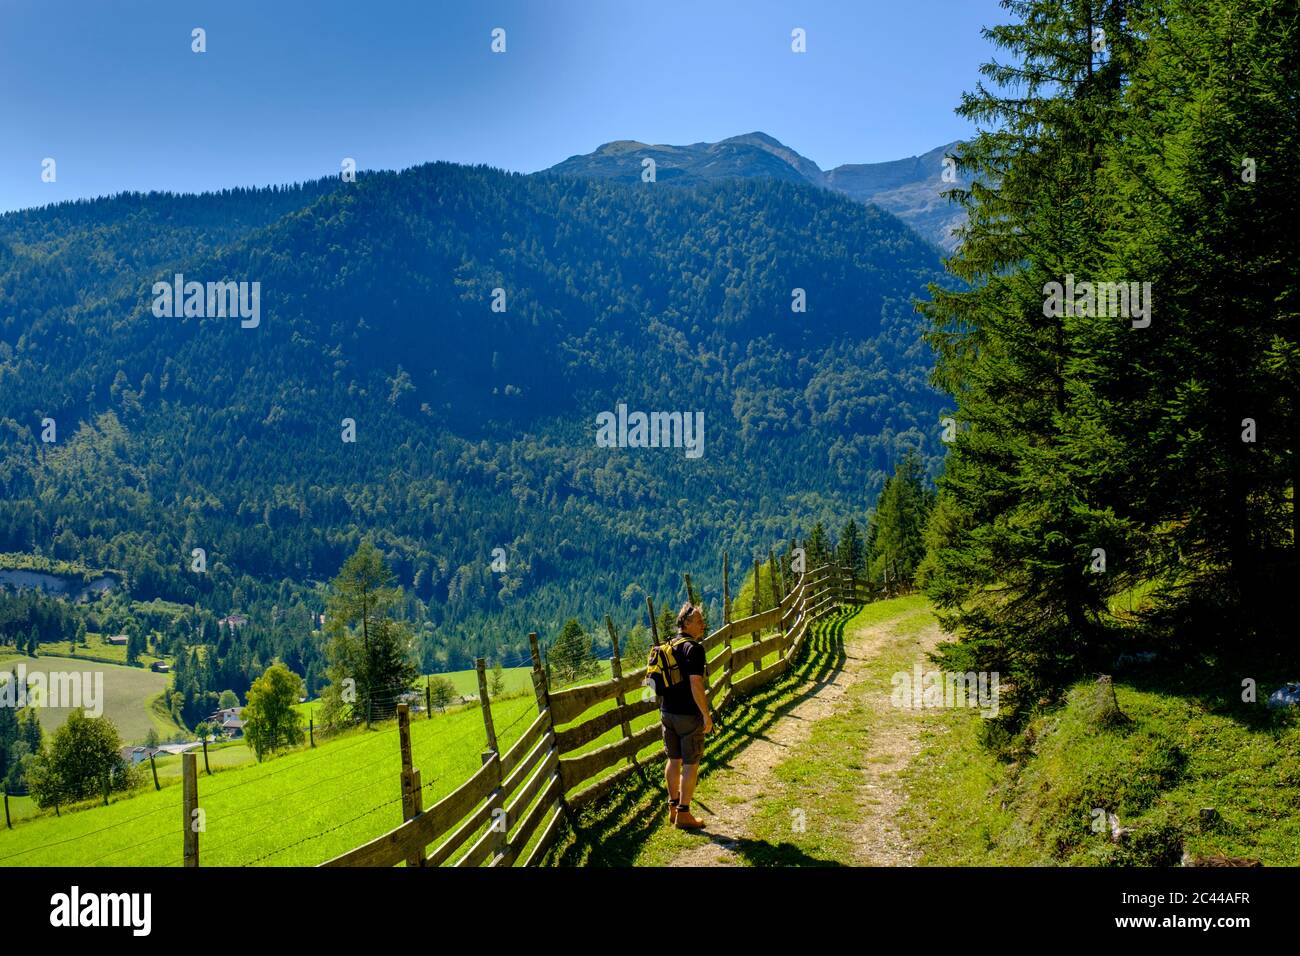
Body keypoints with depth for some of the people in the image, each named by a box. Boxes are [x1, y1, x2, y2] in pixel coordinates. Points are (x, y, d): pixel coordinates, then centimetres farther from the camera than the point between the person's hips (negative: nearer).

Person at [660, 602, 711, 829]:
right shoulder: (693, 649, -17)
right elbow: (696, 684, -22)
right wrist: (707, 715, -16)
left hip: (667, 713, 8)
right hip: (688, 715, -8)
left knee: (674, 760, 18)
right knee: (691, 764, 0)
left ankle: (673, 808, 25)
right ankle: (683, 814, 3)